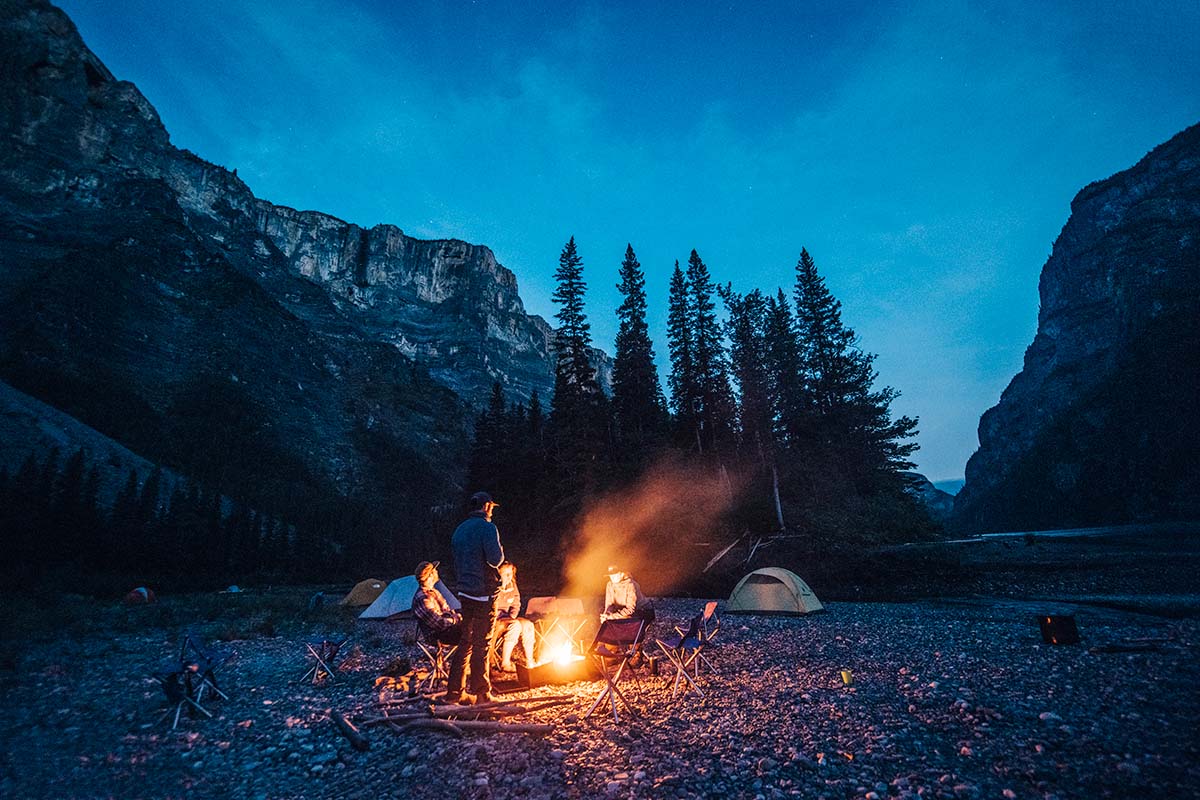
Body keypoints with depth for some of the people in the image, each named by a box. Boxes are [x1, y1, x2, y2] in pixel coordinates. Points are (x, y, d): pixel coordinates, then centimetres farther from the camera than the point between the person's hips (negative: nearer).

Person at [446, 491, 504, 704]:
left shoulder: (460, 529, 13)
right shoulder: (487, 527, -13)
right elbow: (495, 559, -20)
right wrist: (500, 551, -1)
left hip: (464, 591, 8)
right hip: (483, 592, -8)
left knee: (466, 641, 16)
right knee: (482, 643, 1)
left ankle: (454, 691, 20)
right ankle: (481, 693, 9)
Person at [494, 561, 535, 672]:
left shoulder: (512, 586, 7)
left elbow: (516, 605, 16)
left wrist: (513, 615, -2)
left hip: (508, 618, 7)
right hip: (493, 621, -7)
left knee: (528, 624, -18)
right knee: (516, 625, -32)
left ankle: (529, 661, -13)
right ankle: (505, 663, -28)